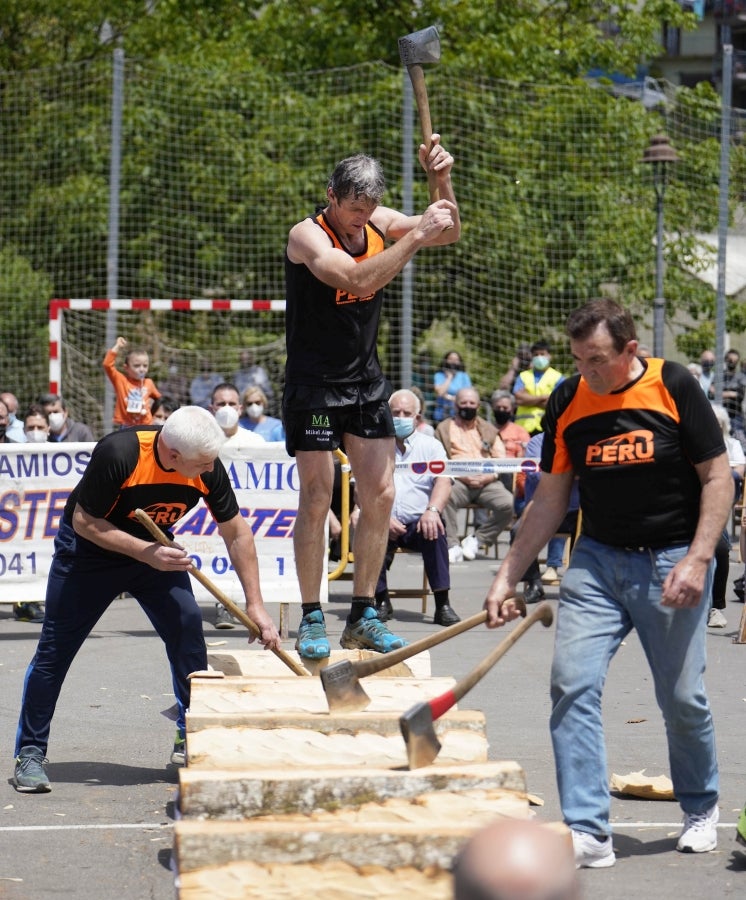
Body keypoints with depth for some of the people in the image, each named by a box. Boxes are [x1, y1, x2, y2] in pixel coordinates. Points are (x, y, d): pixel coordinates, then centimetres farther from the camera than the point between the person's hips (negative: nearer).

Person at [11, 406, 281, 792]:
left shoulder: (208, 469, -21)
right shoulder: (118, 453, -35)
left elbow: (236, 532, -8)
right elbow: (84, 521, -24)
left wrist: (255, 606, -10)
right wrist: (146, 553, -32)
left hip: (155, 548, 4)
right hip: (89, 547, -4)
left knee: (188, 627, -11)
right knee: (55, 649, -3)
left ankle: (191, 739, 2)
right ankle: (30, 753, 8)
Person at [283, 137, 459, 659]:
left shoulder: (378, 221, 2)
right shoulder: (308, 235, -16)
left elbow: (449, 234, 8)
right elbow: (357, 278, -32)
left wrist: (442, 181, -9)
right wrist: (416, 235, -33)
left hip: (367, 381, 6)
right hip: (314, 384, -6)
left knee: (380, 494, 1)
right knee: (317, 497, -7)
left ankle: (363, 616, 9)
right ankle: (312, 619, 0)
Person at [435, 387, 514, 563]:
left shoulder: (489, 429, 24)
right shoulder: (444, 429, 17)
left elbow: (501, 460, 13)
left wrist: (488, 476, -8)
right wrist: (461, 476, -11)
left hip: (487, 482, 2)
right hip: (458, 481, -2)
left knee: (508, 504, -27)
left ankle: (478, 540, -11)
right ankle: (452, 545, -28)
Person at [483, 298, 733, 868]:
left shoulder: (674, 387, -8)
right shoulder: (566, 403, 2)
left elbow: (717, 477, -5)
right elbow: (551, 499, 9)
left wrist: (698, 559, -15)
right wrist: (508, 577, 6)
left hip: (672, 560, -3)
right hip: (598, 559, 3)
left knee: (682, 697, 3)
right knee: (573, 683, -12)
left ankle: (701, 807, 30)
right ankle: (588, 832, -11)